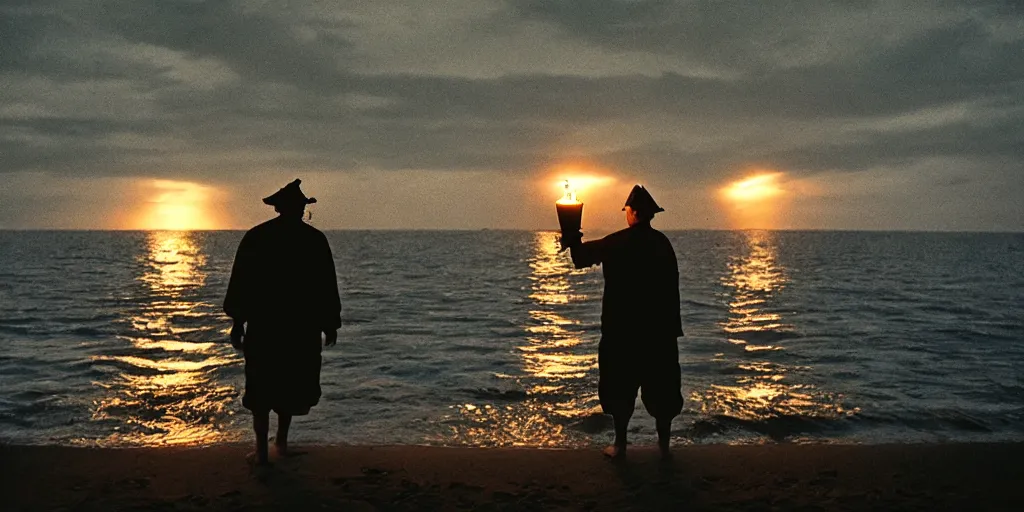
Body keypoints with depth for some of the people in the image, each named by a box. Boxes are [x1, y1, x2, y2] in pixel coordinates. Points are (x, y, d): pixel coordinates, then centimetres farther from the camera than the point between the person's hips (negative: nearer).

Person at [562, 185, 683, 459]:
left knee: (621, 387, 7)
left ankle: (620, 444, 11)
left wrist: (573, 241, 28)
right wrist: (673, 326, 7)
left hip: (623, 328, -2)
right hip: (659, 327, 3)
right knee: (661, 388, 10)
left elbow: (583, 256, 8)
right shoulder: (662, 242, 0)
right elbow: (672, 287, 0)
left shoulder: (616, 243, -8)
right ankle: (664, 445, 15)